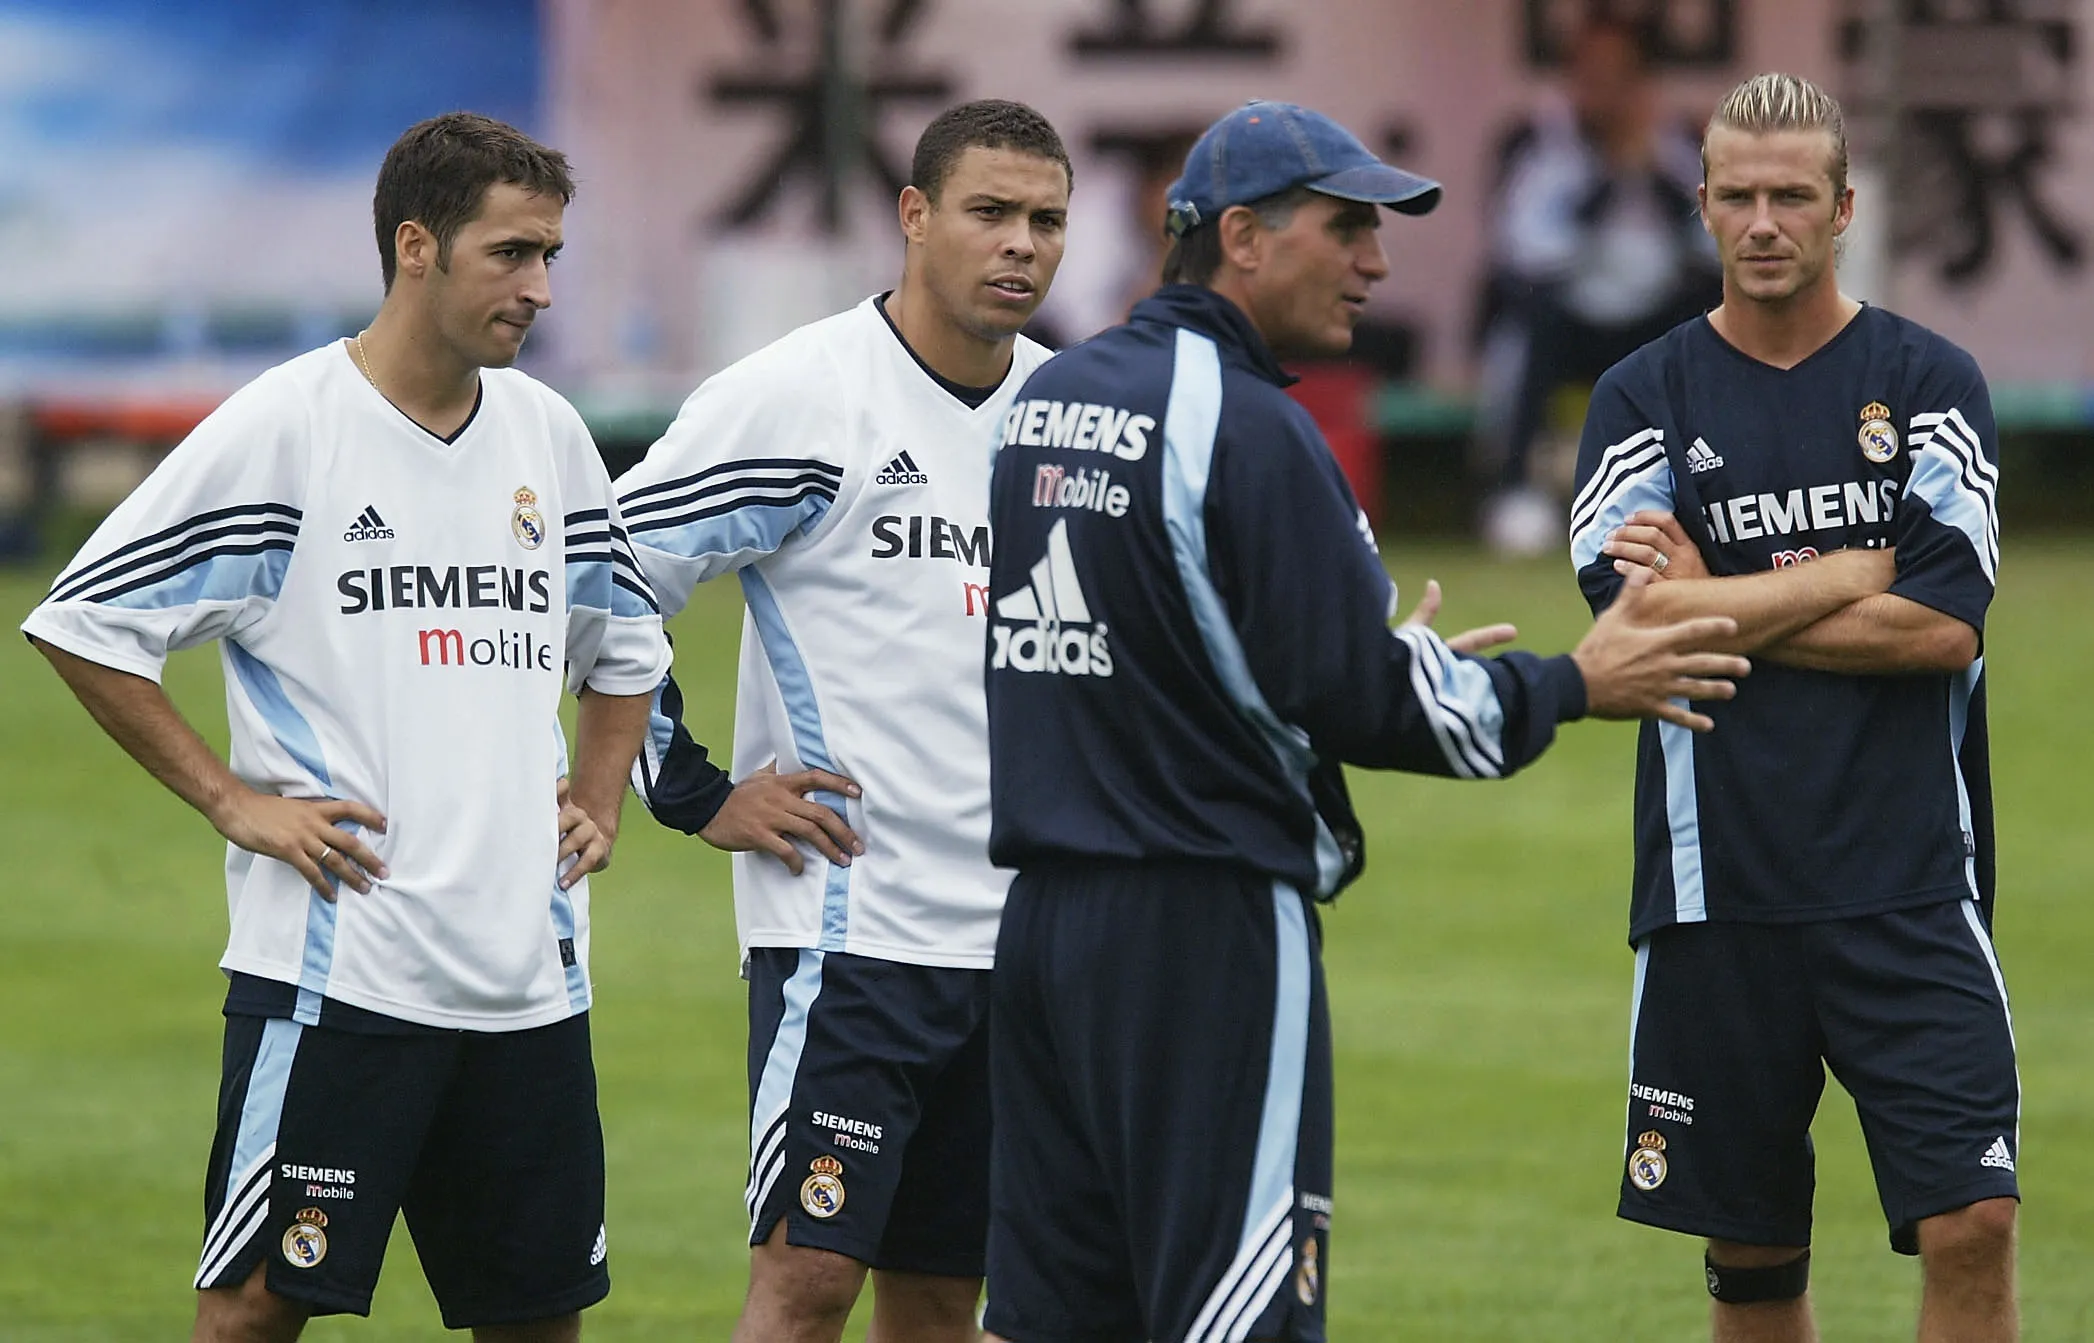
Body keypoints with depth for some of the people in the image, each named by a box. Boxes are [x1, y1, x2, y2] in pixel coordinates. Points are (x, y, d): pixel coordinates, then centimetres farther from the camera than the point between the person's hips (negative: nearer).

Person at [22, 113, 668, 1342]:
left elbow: (627, 645, 29)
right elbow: (86, 624, -5)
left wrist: (597, 802, 15)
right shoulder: (282, 430, -7)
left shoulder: (549, 434, 12)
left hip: (530, 969, 6)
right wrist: (234, 802, -8)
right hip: (334, 963, -6)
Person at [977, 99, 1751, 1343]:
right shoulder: (1250, 428, -14)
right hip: (1206, 918, -9)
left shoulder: (1049, 395, 14)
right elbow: (1357, 701, -14)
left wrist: (1389, 662, 26)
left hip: (1045, 907, 9)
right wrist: (1571, 687, 0)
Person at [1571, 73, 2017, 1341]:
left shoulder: (1930, 381, 4)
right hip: (1719, 890, 1)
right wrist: (1861, 574, -6)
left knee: (1973, 1223, -12)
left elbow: (1944, 623, -8)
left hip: (1907, 891, -1)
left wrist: (1720, 604, -6)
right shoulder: (1646, 398, 6)